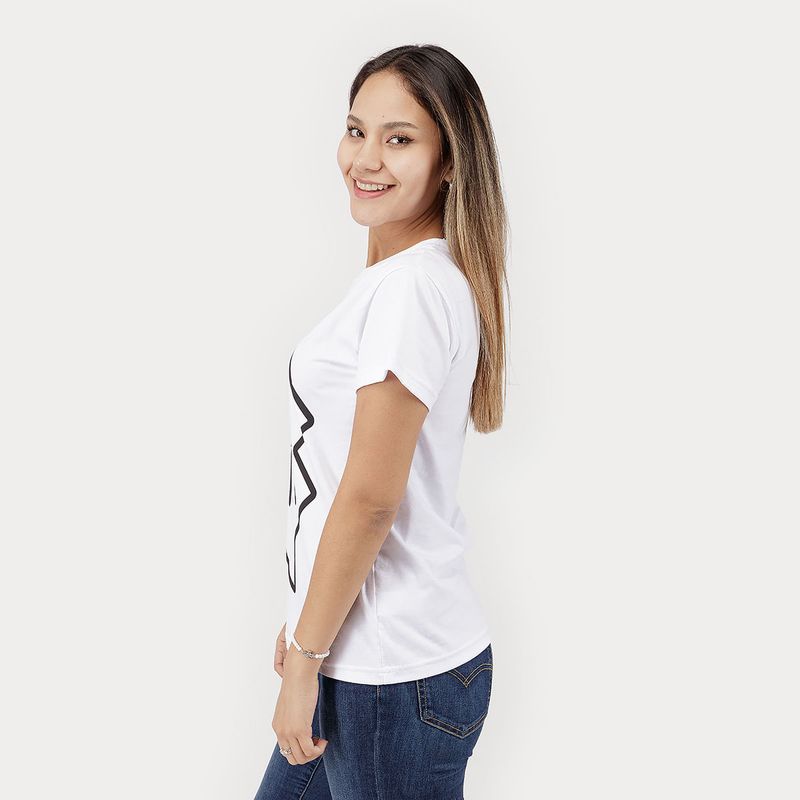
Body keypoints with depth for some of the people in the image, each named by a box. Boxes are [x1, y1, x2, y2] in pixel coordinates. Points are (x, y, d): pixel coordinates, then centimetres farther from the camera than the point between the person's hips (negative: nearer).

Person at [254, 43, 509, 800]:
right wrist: (305, 627, 16)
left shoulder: (414, 288, -19)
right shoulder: (392, 276, 10)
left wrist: (304, 661, -12)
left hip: (397, 677, -9)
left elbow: (371, 498, -21)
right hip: (362, 651, 9)